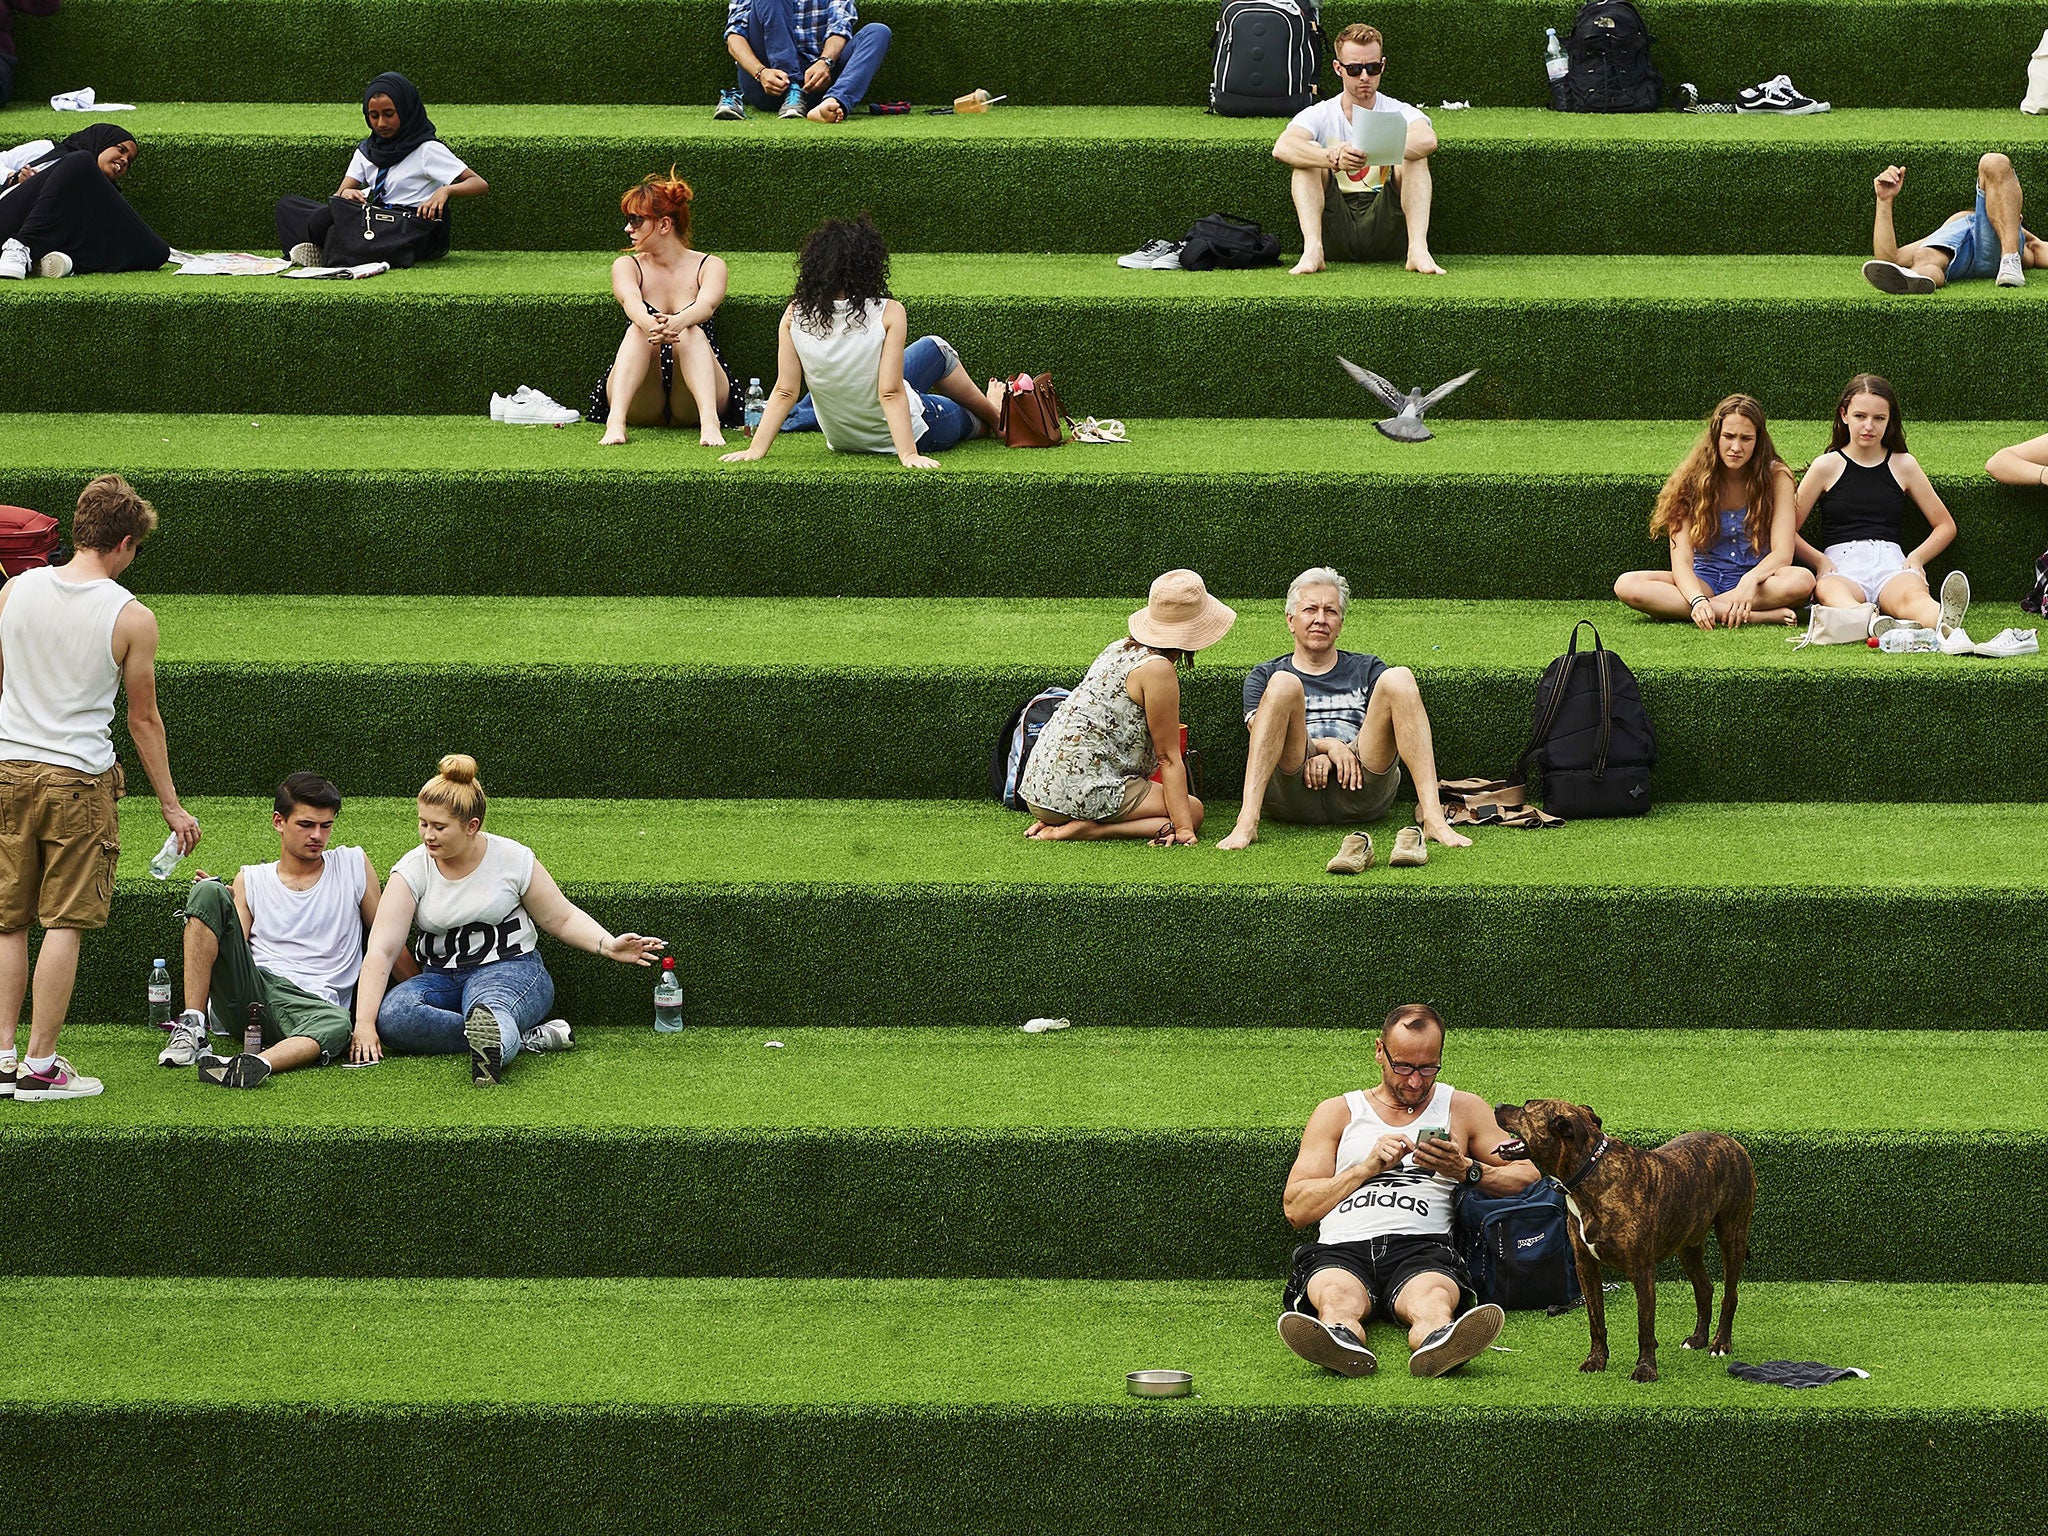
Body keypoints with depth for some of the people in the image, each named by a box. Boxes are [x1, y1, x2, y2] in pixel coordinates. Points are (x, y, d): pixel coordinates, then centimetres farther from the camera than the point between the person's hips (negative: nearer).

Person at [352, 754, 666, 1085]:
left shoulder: (513, 860, -2)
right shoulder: (412, 872, -3)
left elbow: (563, 919, 8)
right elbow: (381, 950, -10)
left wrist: (607, 946, -12)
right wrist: (364, 1024, -21)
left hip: (510, 969, -3)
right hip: (440, 977, 3)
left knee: (488, 1005, -41)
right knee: (391, 1015, -32)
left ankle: (494, 1045, -79)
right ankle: (521, 1039, -36)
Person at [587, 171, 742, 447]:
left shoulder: (710, 266, 6)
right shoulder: (627, 266, 9)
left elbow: (707, 305, -18)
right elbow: (631, 300, -16)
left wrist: (678, 322, -43)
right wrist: (649, 324, -41)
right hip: (641, 405, 1)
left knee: (691, 332, -29)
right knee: (639, 331, -27)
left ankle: (709, 422, -50)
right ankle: (616, 421, -48)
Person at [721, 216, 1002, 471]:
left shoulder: (794, 316, -16)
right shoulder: (888, 314, -24)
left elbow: (785, 391, -15)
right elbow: (890, 392, -26)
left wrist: (756, 449, -10)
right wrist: (908, 455, -24)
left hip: (841, 439, 4)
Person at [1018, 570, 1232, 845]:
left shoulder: (1121, 648, 16)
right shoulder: (1158, 669, -12)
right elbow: (1168, 758, -11)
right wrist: (1183, 829, -10)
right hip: (1081, 789, -9)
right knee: (1194, 810, -2)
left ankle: (1051, 824, 6)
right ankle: (1083, 830, -14)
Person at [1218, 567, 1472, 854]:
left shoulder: (1366, 670, 28)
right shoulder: (1265, 676, 25)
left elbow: (1383, 738, 12)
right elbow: (1269, 740, 6)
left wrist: (1325, 757, -5)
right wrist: (1328, 745, -11)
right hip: (1293, 793, -1)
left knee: (1398, 679, -17)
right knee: (1283, 684, -24)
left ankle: (1433, 817, -33)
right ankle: (1247, 823, -41)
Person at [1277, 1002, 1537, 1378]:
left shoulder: (1464, 1109, 23)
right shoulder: (1337, 1112, 23)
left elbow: (1529, 1176, 14)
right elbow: (1295, 1209, 15)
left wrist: (1466, 1170, -3)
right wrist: (1367, 1167, 3)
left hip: (1422, 1247, 0)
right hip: (1342, 1249, 1)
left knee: (1434, 1300, -40)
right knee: (1337, 1298, -39)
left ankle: (1437, 1346, -74)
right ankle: (1342, 1341, -73)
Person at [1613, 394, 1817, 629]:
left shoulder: (1776, 477, -4)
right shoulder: (1692, 479, -5)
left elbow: (1782, 553, -13)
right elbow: (1681, 560, -12)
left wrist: (1751, 579, -35)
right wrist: (1698, 599, -34)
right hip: (1705, 581, 1)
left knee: (1802, 580, -35)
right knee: (1626, 585, -27)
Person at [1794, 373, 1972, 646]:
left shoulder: (1903, 465, 19)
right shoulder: (1826, 467, 15)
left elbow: (1945, 526, 25)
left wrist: (1916, 557, 6)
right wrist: (1820, 561, -5)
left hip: (1890, 562, 1)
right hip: (1841, 565, -1)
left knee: (1911, 594, -38)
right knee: (1830, 591, -42)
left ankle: (1946, 625, -74)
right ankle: (1876, 625, -76)